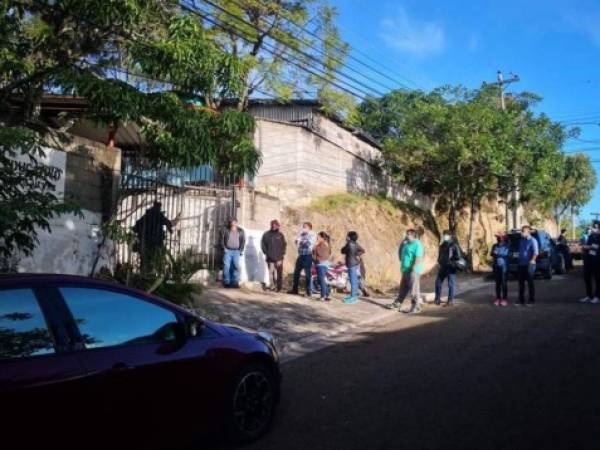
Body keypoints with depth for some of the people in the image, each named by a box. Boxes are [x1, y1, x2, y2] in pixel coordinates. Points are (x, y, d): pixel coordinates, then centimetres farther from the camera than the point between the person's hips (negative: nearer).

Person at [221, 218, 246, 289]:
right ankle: (226, 282, 2)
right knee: (226, 266, -5)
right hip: (227, 251, -1)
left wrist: (241, 250, 1)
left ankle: (235, 282, -2)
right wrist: (224, 248, -3)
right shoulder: (225, 230, 2)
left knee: (236, 266, -7)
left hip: (236, 251, 1)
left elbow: (243, 241, 9)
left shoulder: (241, 231, 6)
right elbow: (222, 240, 5)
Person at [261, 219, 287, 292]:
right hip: (270, 258, 0)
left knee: (279, 273, 0)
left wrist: (282, 254, -2)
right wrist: (266, 253, -1)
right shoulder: (266, 234, 4)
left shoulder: (280, 235, 6)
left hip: (279, 258, 0)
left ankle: (279, 287, 5)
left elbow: (284, 245, 7)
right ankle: (272, 286, 8)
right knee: (271, 272, 1)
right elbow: (263, 244, 6)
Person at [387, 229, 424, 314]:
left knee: (414, 289, -4)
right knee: (403, 288, 16)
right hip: (405, 270, 9)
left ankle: (416, 307, 3)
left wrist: (413, 269, -24)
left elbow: (418, 258, -20)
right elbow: (400, 252, 26)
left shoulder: (417, 244, -12)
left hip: (413, 271, -9)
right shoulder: (406, 244, 15)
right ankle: (397, 304, 23)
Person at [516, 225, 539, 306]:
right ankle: (521, 300, 15)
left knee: (530, 282, -1)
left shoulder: (532, 240, -9)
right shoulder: (521, 240, 14)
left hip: (529, 265, -7)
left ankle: (531, 300, 6)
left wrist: (532, 261, -22)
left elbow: (536, 252, -17)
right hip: (521, 264, 7)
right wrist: (519, 260, 14)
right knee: (521, 283, 9)